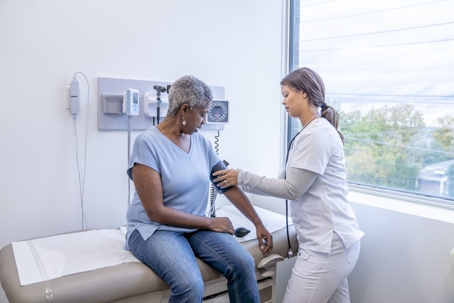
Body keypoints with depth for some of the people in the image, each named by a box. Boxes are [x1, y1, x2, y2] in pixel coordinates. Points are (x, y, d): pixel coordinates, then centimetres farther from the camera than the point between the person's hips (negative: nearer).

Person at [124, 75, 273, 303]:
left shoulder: (202, 143, 2)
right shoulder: (148, 143, -16)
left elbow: (229, 186, 6)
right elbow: (156, 212, -18)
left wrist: (258, 224, 2)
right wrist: (210, 223, -13)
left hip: (196, 226, 5)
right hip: (154, 229, -5)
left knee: (243, 263, -17)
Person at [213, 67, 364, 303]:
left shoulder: (317, 133, -16)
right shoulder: (310, 133, 16)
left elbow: (292, 189, -17)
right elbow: (285, 183, 14)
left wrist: (243, 177, -10)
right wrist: (239, 184, 10)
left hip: (329, 243, -10)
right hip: (331, 240, 10)